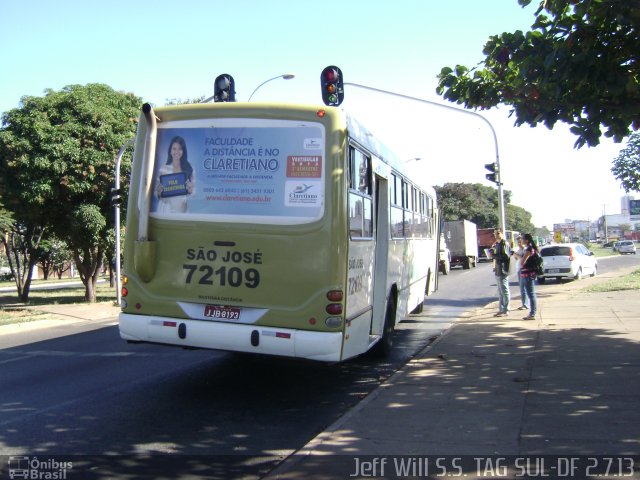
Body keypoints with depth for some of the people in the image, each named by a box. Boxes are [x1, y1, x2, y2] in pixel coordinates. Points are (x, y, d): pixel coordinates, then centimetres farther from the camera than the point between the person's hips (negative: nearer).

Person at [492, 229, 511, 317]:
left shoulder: (504, 244, -11)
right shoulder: (496, 244, 17)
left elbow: (506, 256, -22)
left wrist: (494, 255, -19)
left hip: (503, 271, -9)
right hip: (497, 271, 9)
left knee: (504, 291, -4)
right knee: (500, 292, 14)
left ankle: (506, 310, 0)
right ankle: (501, 309, 21)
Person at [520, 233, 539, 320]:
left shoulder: (529, 249, -17)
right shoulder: (533, 248, 14)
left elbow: (522, 262, -19)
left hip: (528, 273, -10)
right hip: (531, 273, 10)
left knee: (531, 294, -6)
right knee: (532, 294, 14)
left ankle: (532, 314, -3)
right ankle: (533, 312, 21)